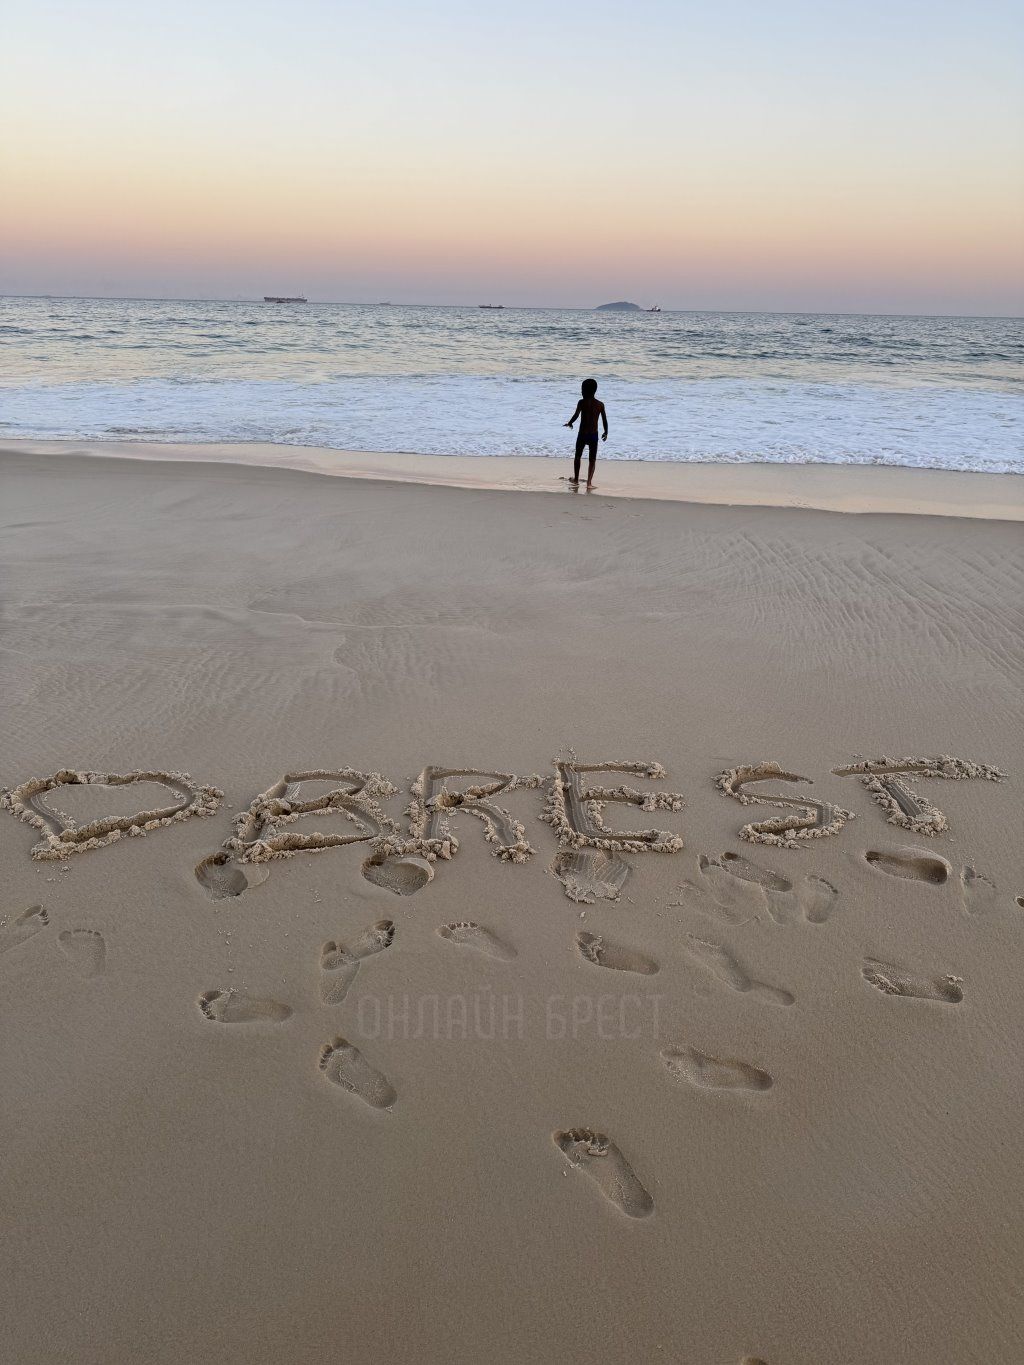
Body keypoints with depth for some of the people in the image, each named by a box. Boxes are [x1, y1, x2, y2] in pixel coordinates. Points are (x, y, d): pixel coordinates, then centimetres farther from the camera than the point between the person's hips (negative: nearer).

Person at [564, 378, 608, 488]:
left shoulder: (582, 402, -9)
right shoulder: (600, 404, 0)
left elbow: (576, 415, -17)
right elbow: (604, 419, 3)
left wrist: (569, 423, 2)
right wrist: (606, 432, 16)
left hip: (582, 434, -1)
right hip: (594, 435, 2)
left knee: (578, 456, 18)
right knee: (592, 459, 8)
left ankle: (576, 479, 25)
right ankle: (589, 482, -1)